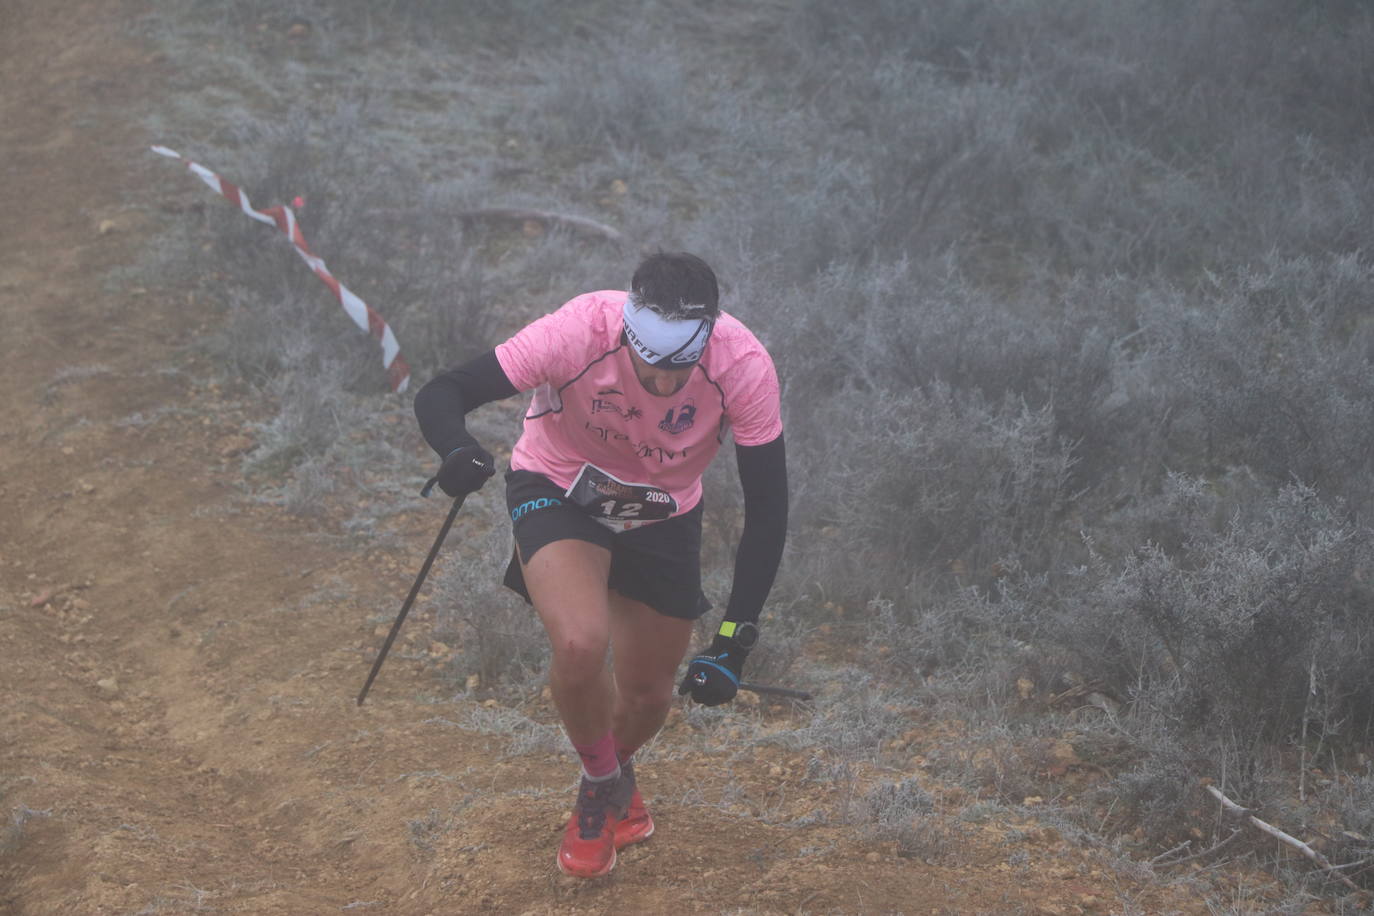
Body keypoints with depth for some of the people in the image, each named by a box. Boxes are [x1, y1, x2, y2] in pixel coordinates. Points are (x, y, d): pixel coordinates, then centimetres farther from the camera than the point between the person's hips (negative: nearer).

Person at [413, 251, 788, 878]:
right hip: (558, 491, -2)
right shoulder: (580, 331, -35)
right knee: (580, 645, -29)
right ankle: (602, 785, 3)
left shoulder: (744, 366, -30)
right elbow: (440, 394, -30)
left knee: (649, 697, 11)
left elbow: (767, 507, -20)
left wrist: (734, 640, -24)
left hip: (665, 517, 2)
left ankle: (616, 779, 49)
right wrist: (459, 452, -54)